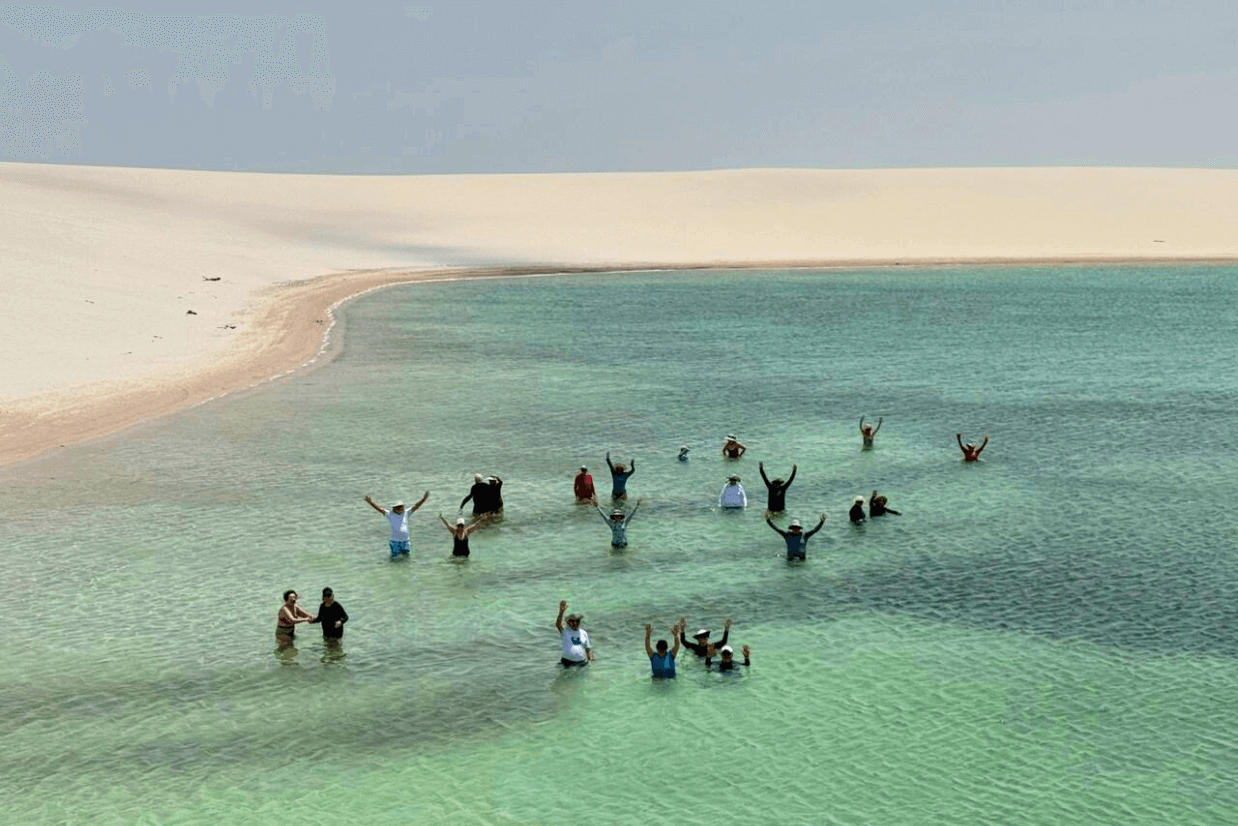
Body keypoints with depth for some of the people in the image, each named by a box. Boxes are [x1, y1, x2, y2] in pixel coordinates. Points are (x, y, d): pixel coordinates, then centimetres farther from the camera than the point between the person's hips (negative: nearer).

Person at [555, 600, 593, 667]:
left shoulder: (584, 633, 15)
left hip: (582, 662, 3)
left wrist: (590, 658, 3)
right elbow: (558, 624, -18)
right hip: (568, 662, -3)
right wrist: (561, 612, -34)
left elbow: (588, 648, 21)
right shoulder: (565, 632, 2)